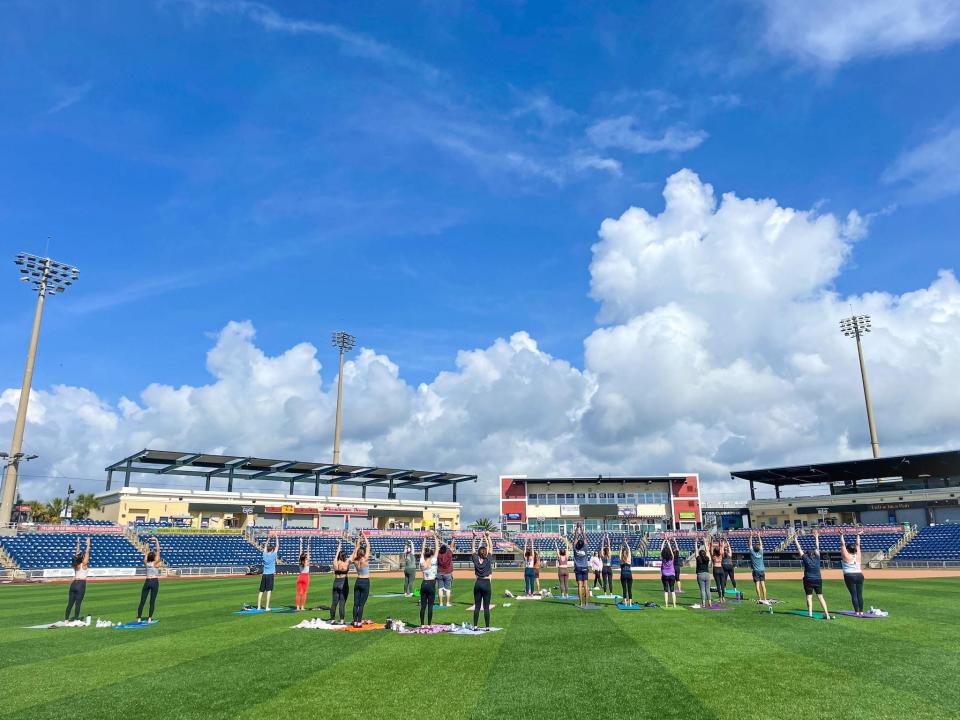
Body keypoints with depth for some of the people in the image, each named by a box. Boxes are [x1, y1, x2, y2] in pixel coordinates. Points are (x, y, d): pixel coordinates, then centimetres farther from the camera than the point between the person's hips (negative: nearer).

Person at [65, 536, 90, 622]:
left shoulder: (75, 564, 8)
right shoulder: (84, 564, -7)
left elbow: (77, 553, 15)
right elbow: (87, 553, -9)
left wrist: (78, 543, 19)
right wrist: (88, 544, -2)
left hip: (73, 584, 6)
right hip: (81, 584, -6)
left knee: (70, 603, 8)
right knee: (78, 603, -4)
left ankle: (66, 620, 9)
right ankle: (76, 620, -4)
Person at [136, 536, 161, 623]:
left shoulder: (146, 563, 1)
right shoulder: (156, 563, -9)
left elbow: (146, 551, 8)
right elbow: (158, 550, -11)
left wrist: (148, 542, 11)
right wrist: (156, 541, -6)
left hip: (147, 582, 3)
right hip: (155, 582, -3)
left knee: (142, 601, 4)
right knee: (152, 601, -1)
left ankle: (139, 618, 2)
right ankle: (149, 618, -4)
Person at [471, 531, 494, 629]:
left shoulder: (476, 560, -4)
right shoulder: (488, 560, -10)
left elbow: (473, 548, 5)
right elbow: (491, 547, -6)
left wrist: (474, 538, 1)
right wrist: (487, 537, -6)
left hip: (478, 583, 3)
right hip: (486, 584, -3)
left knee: (477, 606, 8)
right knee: (486, 607, 1)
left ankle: (475, 626, 8)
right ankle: (487, 627, 4)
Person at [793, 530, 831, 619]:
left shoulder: (806, 559, -4)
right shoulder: (817, 559, 3)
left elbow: (799, 549, -2)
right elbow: (817, 548, 11)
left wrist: (795, 540, 5)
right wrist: (816, 537, 19)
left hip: (808, 581, -3)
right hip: (818, 580, 3)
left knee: (809, 597, 2)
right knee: (820, 597, 3)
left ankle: (810, 613, -4)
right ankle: (826, 613, -4)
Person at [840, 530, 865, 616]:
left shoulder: (846, 556, -6)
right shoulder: (858, 556, 5)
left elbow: (843, 544, -5)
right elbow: (858, 545, 14)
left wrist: (841, 535, -1)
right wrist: (858, 535, 22)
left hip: (849, 576, -4)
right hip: (859, 575, 4)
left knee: (854, 594, -4)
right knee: (860, 594, 6)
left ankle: (857, 612, -6)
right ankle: (861, 612, 8)